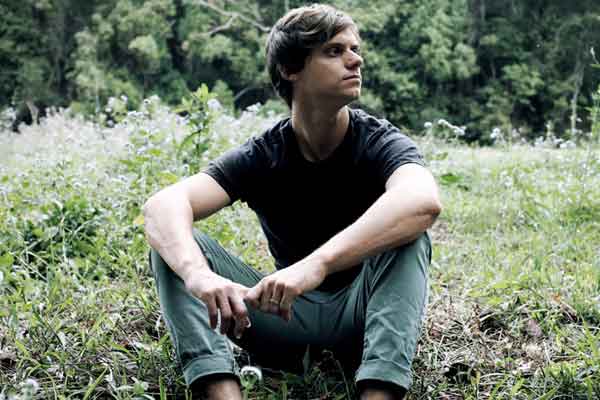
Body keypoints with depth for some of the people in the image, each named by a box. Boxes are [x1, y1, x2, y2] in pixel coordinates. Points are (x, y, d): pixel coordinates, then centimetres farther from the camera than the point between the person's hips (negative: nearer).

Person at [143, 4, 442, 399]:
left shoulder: (382, 143, -14)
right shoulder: (261, 156, -8)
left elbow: (424, 201, -39)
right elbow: (163, 204, -25)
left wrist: (316, 264, -53)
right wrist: (197, 273, -49)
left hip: (361, 310, -2)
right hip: (289, 313, 2)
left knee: (407, 234, -31)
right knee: (174, 239, -18)